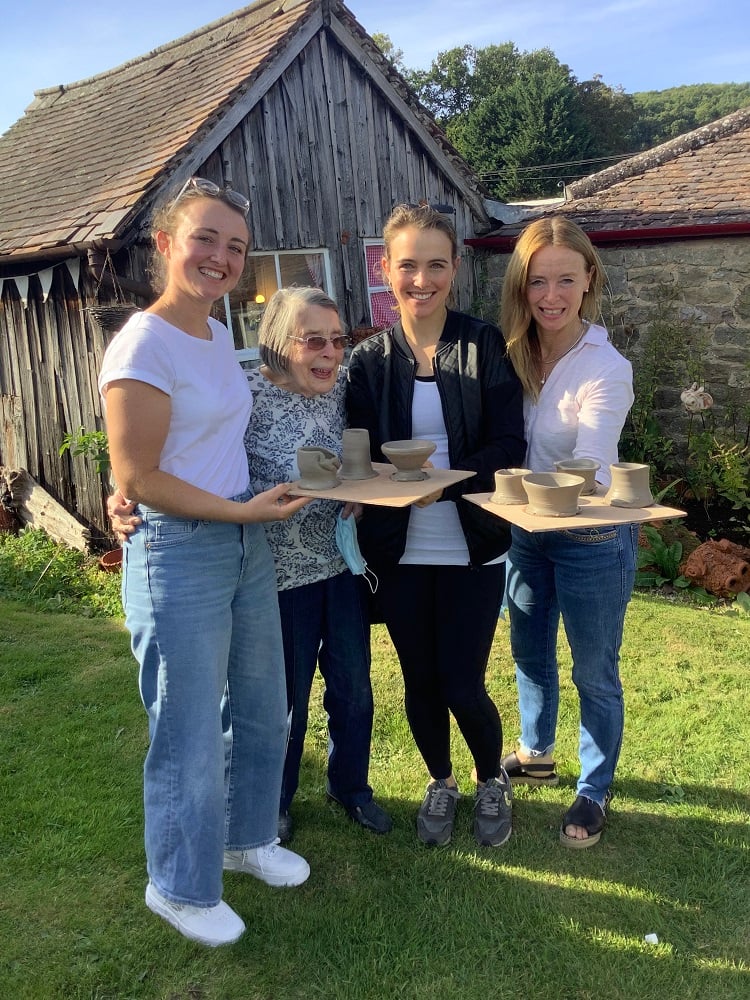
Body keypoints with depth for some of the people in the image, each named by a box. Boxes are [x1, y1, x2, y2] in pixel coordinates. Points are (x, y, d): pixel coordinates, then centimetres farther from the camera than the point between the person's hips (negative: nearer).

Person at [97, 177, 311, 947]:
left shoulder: (218, 335, 9)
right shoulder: (144, 344, -16)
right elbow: (136, 480, -18)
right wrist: (243, 510, -16)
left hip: (244, 544, 9)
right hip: (177, 557, -8)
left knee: (263, 711, 20)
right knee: (190, 737, 5)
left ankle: (248, 838, 44)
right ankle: (181, 888, 29)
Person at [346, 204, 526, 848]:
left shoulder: (486, 346, -3)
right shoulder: (369, 359, 1)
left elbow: (508, 446, -9)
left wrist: (445, 480, -24)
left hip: (473, 546, -2)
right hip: (399, 549, 2)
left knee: (462, 685, 2)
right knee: (420, 681, 13)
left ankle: (492, 781, 34)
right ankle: (440, 782, 41)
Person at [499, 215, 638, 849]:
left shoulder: (606, 370, -23)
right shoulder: (513, 355, -6)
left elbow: (591, 470, -31)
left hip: (593, 540, -6)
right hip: (525, 531, 6)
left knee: (594, 674, 10)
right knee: (529, 654, 22)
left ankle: (595, 790, 33)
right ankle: (536, 755, 47)